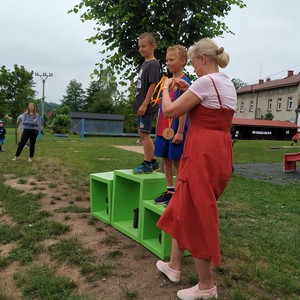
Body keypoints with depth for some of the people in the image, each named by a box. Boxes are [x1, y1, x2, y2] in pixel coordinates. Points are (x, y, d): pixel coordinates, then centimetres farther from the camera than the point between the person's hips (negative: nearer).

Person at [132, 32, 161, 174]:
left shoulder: (153, 64, -11)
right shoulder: (144, 63, 16)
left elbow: (152, 85, -18)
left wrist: (144, 104, -20)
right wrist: (140, 104, 18)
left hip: (148, 106, -9)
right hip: (141, 105, 10)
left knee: (144, 134, -5)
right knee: (142, 133, 14)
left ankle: (147, 164, 5)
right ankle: (152, 161, 24)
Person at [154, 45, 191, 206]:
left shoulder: (184, 82, -9)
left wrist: (180, 132, -18)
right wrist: (158, 128, 15)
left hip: (175, 130, -7)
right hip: (163, 129, 7)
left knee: (177, 160, 1)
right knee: (166, 159, 11)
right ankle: (169, 190, 23)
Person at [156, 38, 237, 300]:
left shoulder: (205, 81, -14)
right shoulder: (228, 84, 14)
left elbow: (170, 111, -9)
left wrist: (166, 88, 8)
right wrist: (189, 91, 23)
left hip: (202, 154, -9)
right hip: (220, 152, 10)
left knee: (196, 216, 2)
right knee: (184, 207, 19)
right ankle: (174, 265, 33)